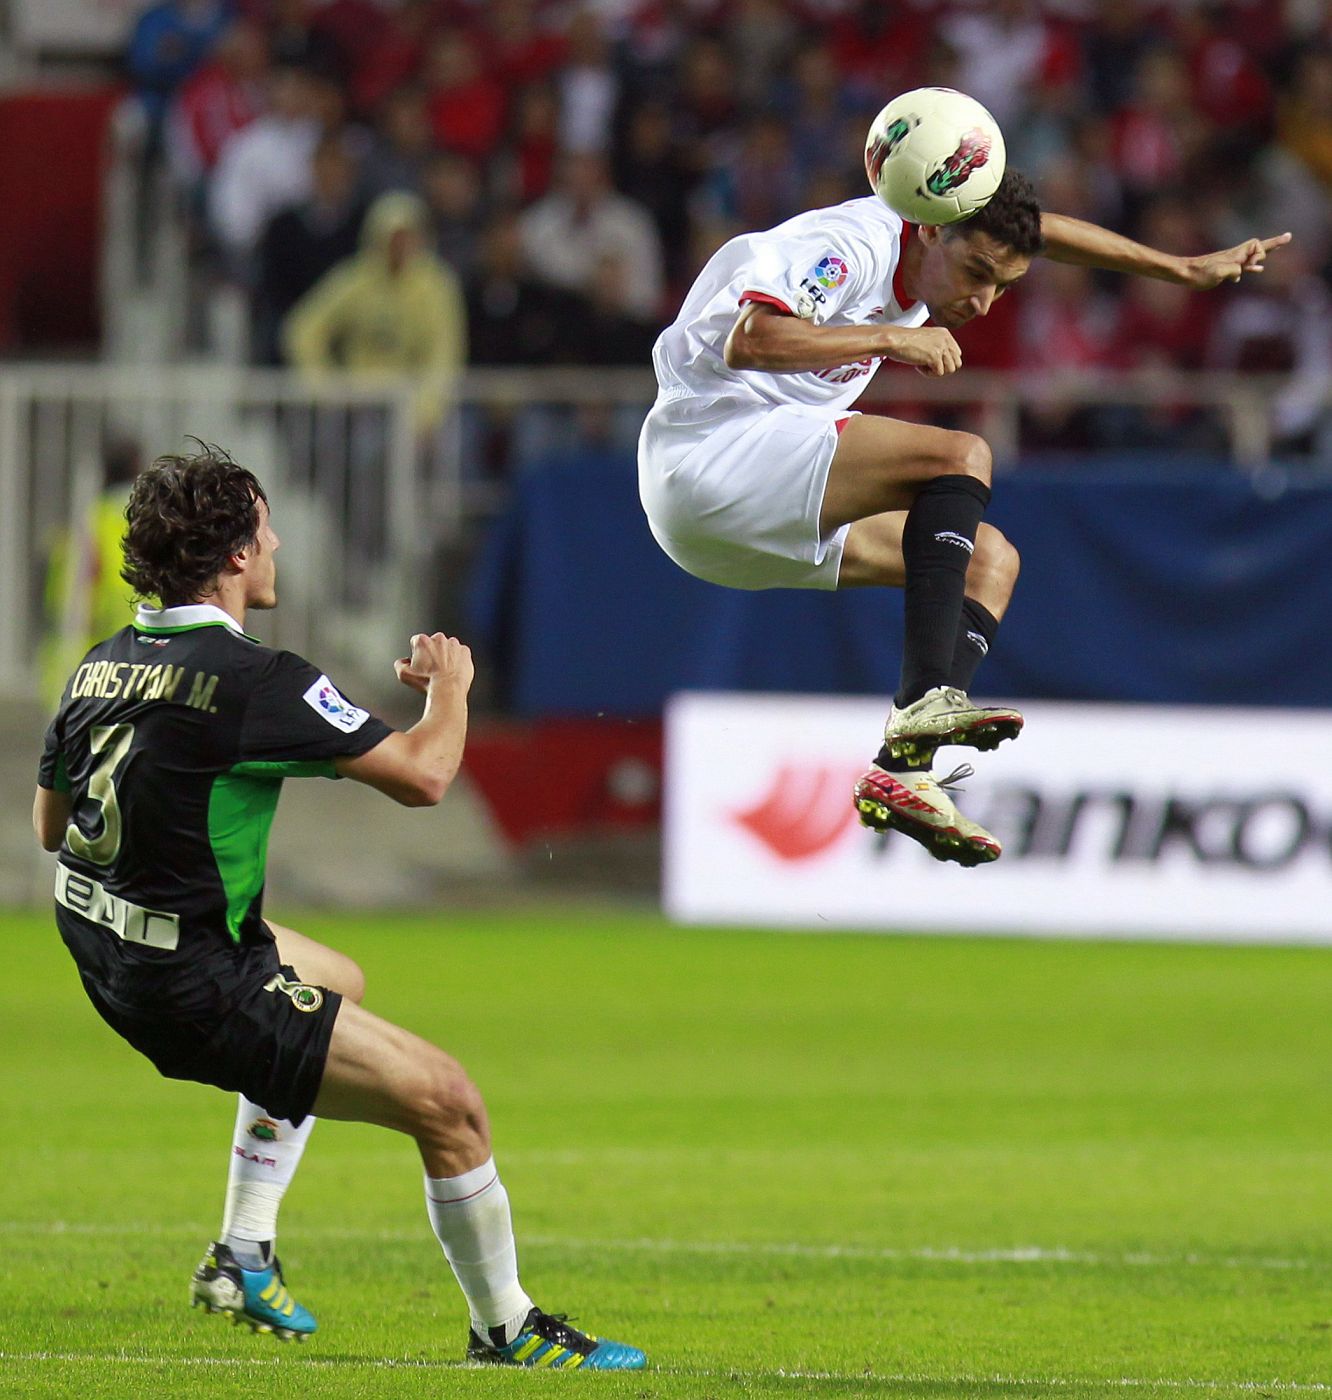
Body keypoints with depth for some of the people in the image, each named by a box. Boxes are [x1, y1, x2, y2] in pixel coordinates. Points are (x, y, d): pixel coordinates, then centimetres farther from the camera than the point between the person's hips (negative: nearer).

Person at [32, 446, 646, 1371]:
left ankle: (245, 1258, 33)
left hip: (109, 962, 9)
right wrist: (450, 686, 2)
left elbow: (49, 824, 16)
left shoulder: (102, 666, 4)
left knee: (336, 981, 35)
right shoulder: (252, 679, -21)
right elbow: (422, 775, -18)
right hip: (199, 989, -9)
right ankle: (505, 1328, 11)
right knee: (448, 1101, -5)